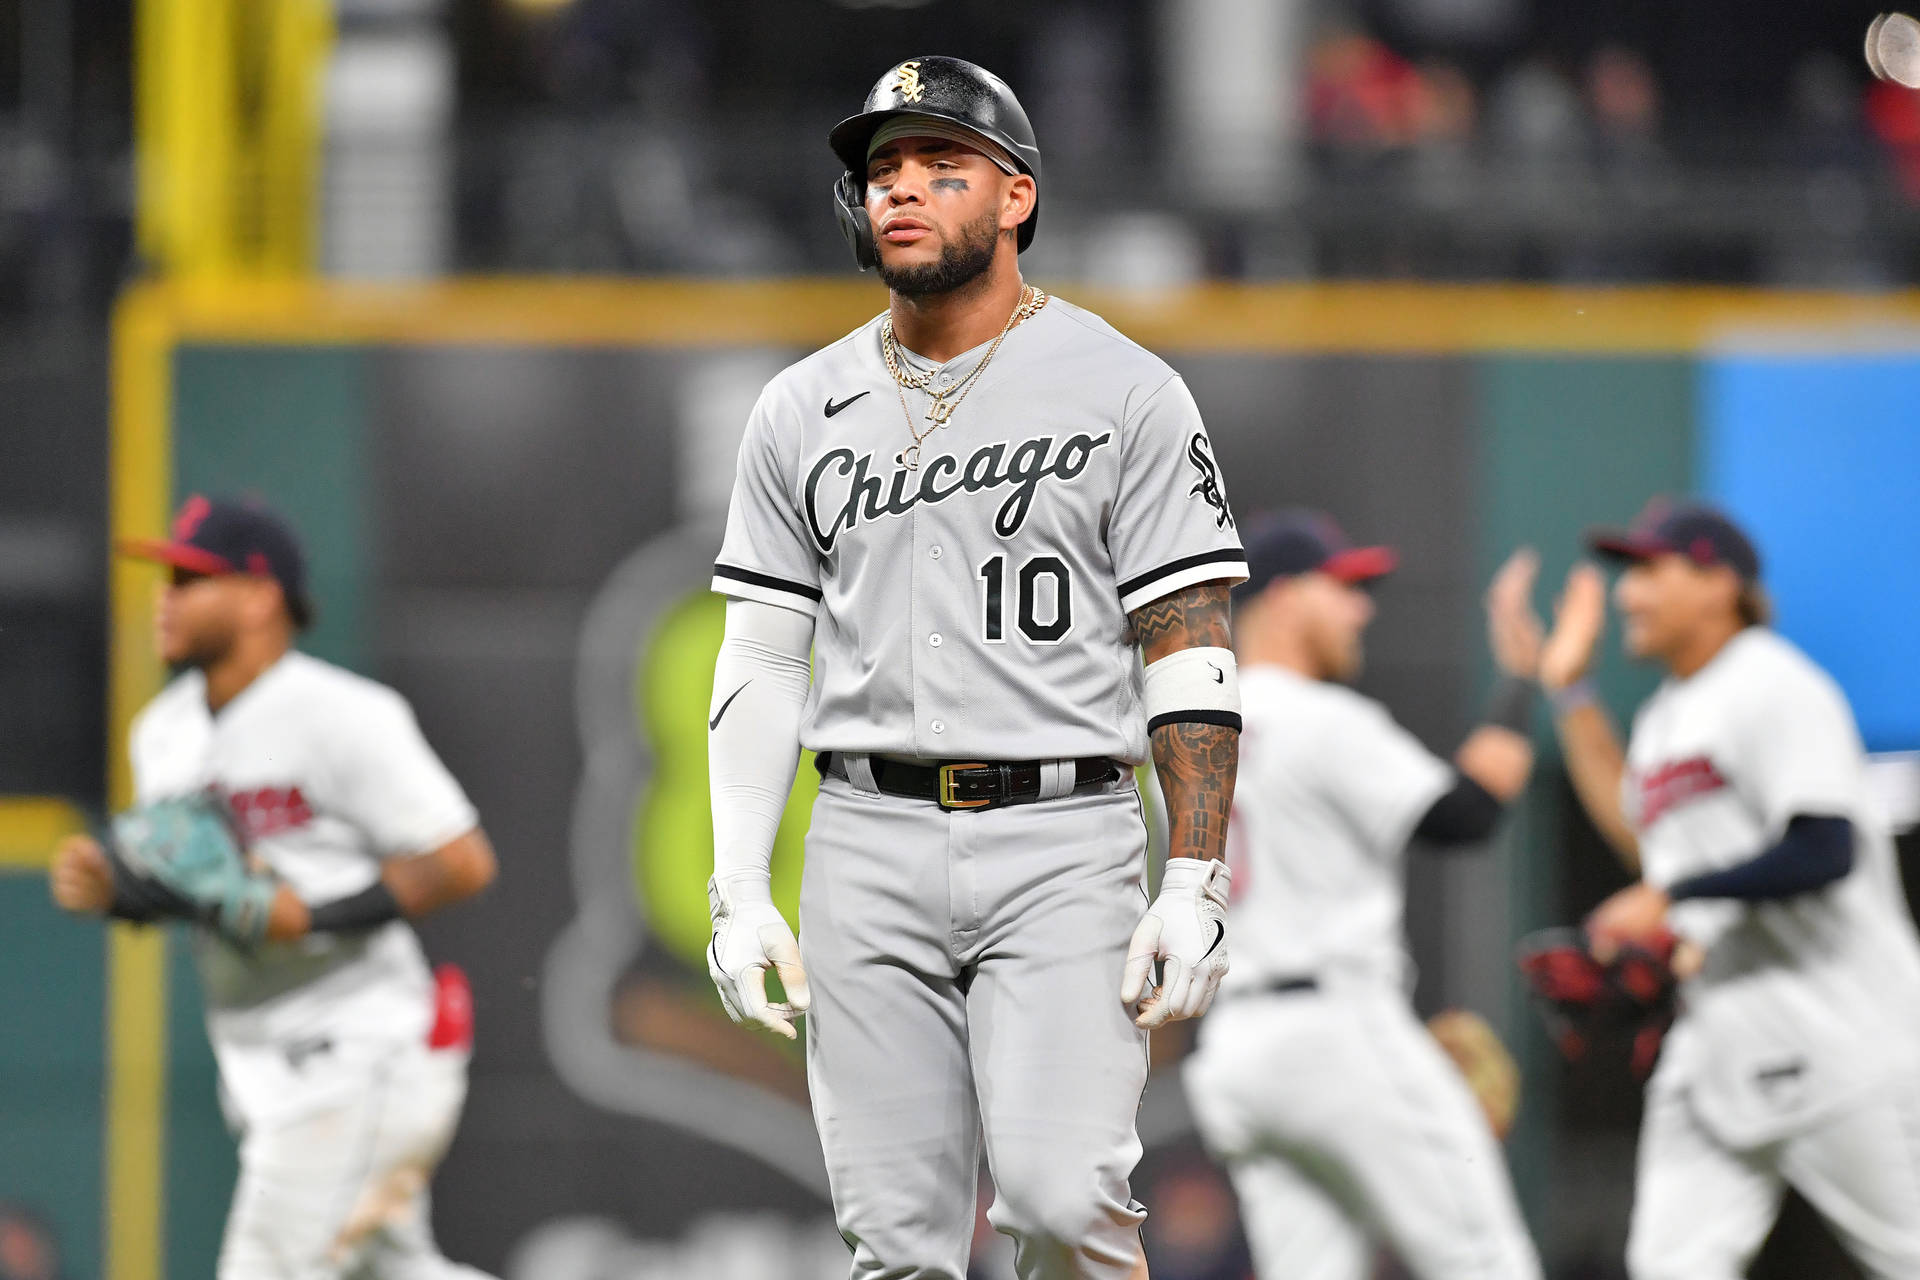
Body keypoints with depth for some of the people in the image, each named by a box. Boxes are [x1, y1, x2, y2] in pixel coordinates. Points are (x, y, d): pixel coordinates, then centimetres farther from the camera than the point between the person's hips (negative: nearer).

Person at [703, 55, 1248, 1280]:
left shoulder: (1126, 393, 0)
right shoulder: (804, 411, 11)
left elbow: (1191, 652, -3)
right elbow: (760, 666, 13)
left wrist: (1195, 883, -11)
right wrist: (739, 891, 3)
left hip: (1062, 848, -4)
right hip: (871, 849, 4)